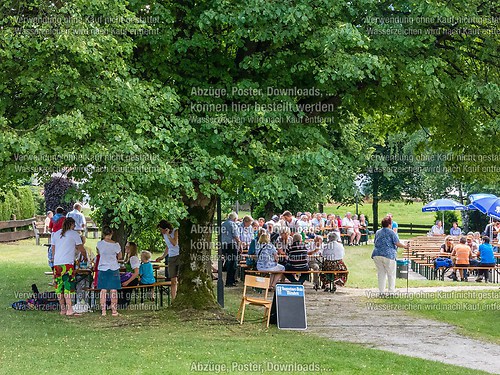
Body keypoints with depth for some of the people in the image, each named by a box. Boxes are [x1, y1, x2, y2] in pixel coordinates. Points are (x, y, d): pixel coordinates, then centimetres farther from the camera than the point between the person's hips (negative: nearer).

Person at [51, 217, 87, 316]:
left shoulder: (55, 234, 16)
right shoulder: (74, 234, 2)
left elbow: (53, 250, 19)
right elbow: (81, 248, 6)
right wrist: (85, 256, 24)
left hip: (57, 263, 5)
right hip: (68, 263, -5)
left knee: (59, 287, 8)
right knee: (68, 286, -8)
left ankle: (63, 309, 12)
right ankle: (69, 309, -14)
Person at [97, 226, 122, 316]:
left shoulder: (99, 244, -6)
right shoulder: (116, 244, -7)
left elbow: (99, 254, 9)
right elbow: (120, 257, 6)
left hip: (103, 269, 0)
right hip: (114, 269, 0)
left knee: (103, 290, 4)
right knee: (113, 290, 4)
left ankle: (103, 310, 2)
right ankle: (114, 310, 5)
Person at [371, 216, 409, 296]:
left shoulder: (378, 232, 13)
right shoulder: (391, 232, -5)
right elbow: (397, 243, -8)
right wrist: (405, 246, 6)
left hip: (376, 254, 6)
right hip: (388, 255, -5)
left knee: (381, 273, 11)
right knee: (391, 274, 4)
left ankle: (381, 291, 10)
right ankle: (391, 291, 4)